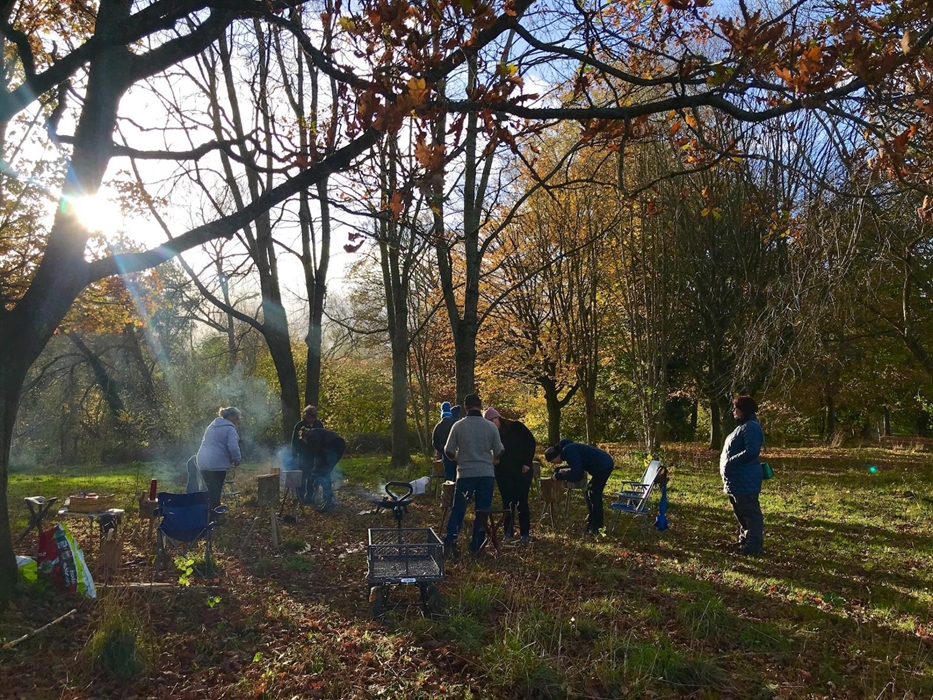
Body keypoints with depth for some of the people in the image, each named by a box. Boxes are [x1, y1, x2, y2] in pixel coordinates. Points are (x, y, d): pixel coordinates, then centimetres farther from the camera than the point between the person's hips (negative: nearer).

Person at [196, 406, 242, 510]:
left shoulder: (212, 426, 21)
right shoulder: (230, 429, -6)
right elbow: (233, 447, -20)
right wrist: (237, 459, -2)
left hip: (202, 463, 8)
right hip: (217, 465, -8)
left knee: (209, 491, 14)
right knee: (215, 493, -1)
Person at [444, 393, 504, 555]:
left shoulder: (458, 425, -6)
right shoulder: (491, 426, -3)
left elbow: (449, 451, -3)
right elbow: (499, 451, 0)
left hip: (465, 473, -1)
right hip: (486, 474, 1)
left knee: (458, 509, 9)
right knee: (482, 510, 9)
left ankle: (450, 542, 2)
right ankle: (476, 545, 12)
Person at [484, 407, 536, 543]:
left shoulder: (516, 427, -7)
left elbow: (531, 442, -7)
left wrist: (527, 463, -11)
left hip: (522, 471, -3)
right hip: (503, 473, 3)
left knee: (522, 502, -2)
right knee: (507, 502, 5)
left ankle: (525, 533, 4)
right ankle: (508, 531, 16)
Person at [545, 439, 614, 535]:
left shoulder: (568, 451, -18)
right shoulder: (567, 449, 13)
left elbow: (576, 473, -22)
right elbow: (576, 468, 20)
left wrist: (560, 476, -12)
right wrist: (560, 472, 8)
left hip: (603, 465, -11)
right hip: (605, 465, 11)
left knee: (594, 494, -5)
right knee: (591, 493, 15)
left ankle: (595, 527, -1)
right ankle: (591, 524, 21)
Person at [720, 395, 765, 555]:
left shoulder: (751, 427, -17)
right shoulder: (743, 426, 17)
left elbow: (752, 452, -28)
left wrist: (730, 463, -23)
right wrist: (727, 464, 15)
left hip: (745, 480, -11)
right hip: (737, 480, 11)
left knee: (750, 512, -3)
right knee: (740, 512, 19)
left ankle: (755, 545, 3)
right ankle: (745, 540, 30)